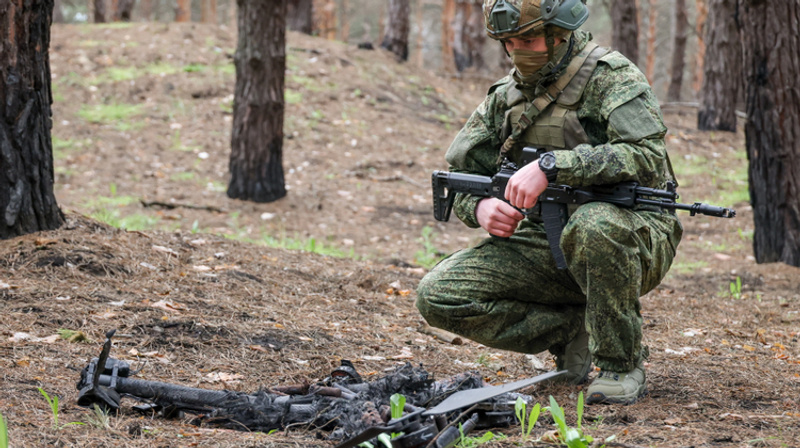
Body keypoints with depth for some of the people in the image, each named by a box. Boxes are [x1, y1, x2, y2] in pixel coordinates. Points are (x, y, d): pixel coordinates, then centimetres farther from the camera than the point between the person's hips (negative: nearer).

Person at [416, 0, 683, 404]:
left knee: (593, 226, -41)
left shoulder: (611, 76, -11)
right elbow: (459, 178, 12)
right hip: (543, 244, 5)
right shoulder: (505, 95, 8)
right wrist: (481, 208, -12)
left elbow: (649, 159, -27)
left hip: (633, 238, -5)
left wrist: (551, 165, -34)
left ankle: (621, 365, -18)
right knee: (438, 295, -12)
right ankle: (575, 331, 1)